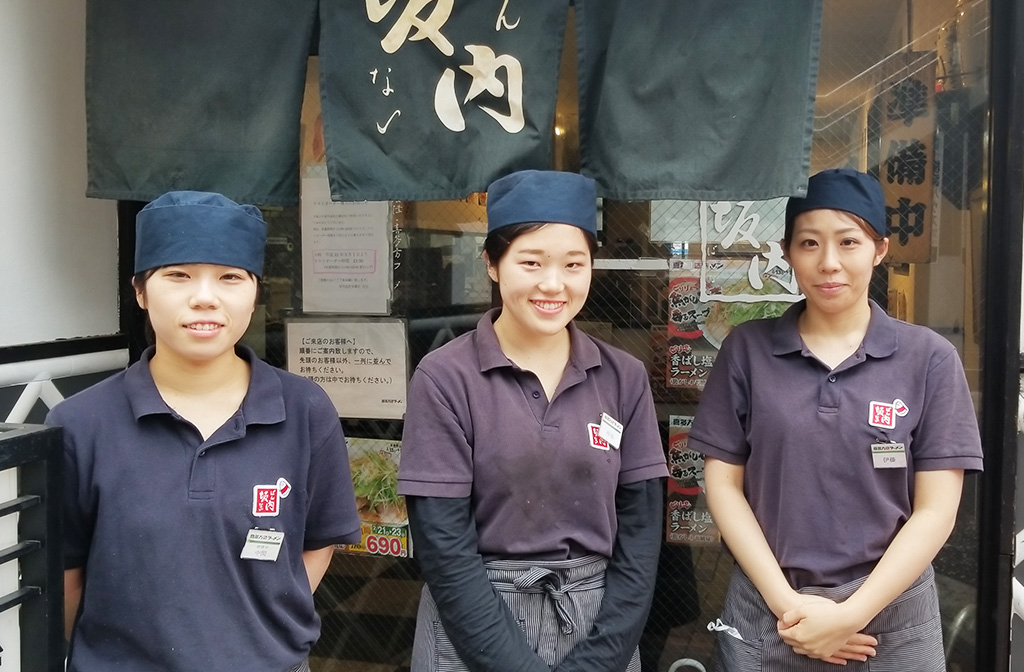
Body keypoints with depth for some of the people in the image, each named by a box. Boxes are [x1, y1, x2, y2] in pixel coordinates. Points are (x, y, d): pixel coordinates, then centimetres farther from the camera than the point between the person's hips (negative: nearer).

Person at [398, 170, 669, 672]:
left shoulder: (624, 378, -1)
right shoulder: (444, 379, -10)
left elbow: (640, 534, -2)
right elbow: (442, 548, -12)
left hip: (601, 629, 3)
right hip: (475, 626, -2)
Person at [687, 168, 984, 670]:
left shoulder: (929, 358, -3)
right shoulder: (747, 349, -2)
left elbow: (936, 510, -5)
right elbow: (722, 483, -2)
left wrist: (853, 614, -12)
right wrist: (785, 601, -10)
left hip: (890, 616, 0)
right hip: (764, 612, 1)